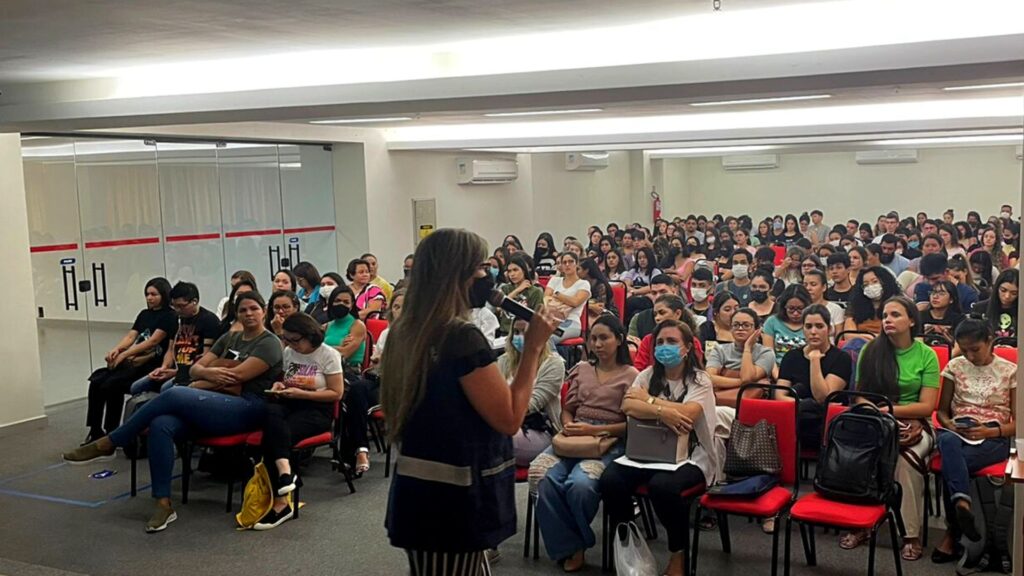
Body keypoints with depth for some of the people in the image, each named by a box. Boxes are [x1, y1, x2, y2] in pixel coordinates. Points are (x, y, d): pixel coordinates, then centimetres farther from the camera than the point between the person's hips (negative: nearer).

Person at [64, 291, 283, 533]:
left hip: (246, 409, -7)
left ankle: (108, 444, -14)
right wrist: (208, 373, -10)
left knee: (174, 395, -27)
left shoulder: (270, 343, 0)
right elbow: (194, 369, 14)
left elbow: (238, 375, -12)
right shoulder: (229, 338, 22)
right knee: (160, 425, -24)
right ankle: (163, 504, -23)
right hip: (214, 407, 7)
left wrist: (200, 385, -1)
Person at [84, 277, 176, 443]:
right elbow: (130, 336, 9)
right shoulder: (144, 314, 20)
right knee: (96, 382, -13)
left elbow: (153, 341, -14)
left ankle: (111, 434, -13)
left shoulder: (169, 317, -3)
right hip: (133, 362, 7)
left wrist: (124, 354, -20)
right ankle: (95, 431, -8)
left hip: (152, 366, -7)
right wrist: (116, 349, -13)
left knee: (111, 385, -26)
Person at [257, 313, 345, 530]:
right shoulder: (287, 353, 12)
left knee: (271, 436, -30)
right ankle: (284, 470, -48)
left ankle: (279, 503, -29)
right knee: (271, 411, -35)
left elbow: (336, 393, -7)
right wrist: (278, 386, 2)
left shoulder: (329, 355, -5)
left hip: (317, 409, -5)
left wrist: (300, 394, -15)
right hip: (288, 404, 5)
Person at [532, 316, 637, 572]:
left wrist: (594, 430, -14)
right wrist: (568, 425, -4)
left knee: (580, 483, -34)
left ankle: (574, 542, -3)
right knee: (544, 477, -28)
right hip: (574, 438, 4)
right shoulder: (581, 369, 21)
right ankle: (569, 546, -15)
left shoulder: (630, 375, 6)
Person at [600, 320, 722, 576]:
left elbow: (688, 414, -20)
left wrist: (648, 399, -11)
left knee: (663, 486, -36)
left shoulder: (700, 380, -1)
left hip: (690, 454, -4)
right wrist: (661, 412, -25)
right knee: (610, 480, -24)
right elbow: (628, 406, -8)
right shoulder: (648, 375, 10)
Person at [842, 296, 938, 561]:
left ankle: (912, 534, -23)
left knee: (906, 458, -35)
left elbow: (927, 406, -6)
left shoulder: (926, 355, -1)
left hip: (915, 425, -1)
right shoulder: (870, 350, 3)